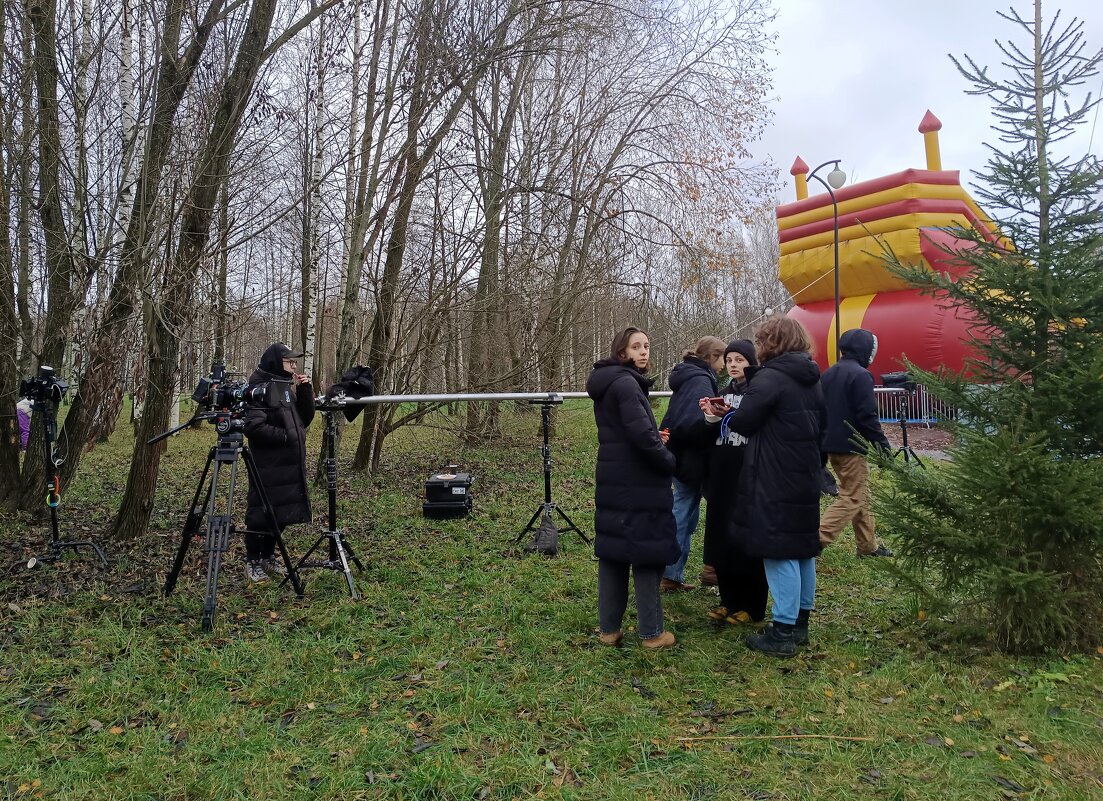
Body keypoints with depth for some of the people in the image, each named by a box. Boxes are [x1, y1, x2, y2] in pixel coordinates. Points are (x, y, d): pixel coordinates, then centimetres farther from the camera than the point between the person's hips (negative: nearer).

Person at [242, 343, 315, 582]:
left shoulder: (286, 386, 13)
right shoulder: (260, 388, -12)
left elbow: (306, 418, 13)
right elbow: (253, 426, -21)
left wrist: (305, 391, 2)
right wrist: (285, 436, -16)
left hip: (289, 463, 8)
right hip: (268, 465, -8)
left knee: (282, 513, 14)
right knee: (262, 512, 1)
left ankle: (268, 557, 28)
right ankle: (252, 562, 15)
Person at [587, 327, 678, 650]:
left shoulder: (606, 383, 14)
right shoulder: (626, 382, -15)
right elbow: (641, 433, -25)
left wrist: (655, 440, 10)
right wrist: (669, 461, -10)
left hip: (613, 482, 9)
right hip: (638, 484, -9)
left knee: (612, 553, 12)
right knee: (647, 554, 0)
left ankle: (608, 629, 20)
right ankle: (651, 632, 10)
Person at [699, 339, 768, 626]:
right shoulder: (725, 392, 16)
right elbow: (715, 434, 14)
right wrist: (712, 415, -5)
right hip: (722, 474, 6)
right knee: (721, 536, 8)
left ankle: (751, 605, 10)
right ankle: (729, 599, 21)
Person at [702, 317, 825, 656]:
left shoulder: (769, 377, -14)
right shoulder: (812, 380, 13)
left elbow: (745, 422, -13)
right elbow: (818, 427, 16)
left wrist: (727, 414, 11)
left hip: (775, 482, -9)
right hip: (806, 478, 9)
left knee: (779, 553, -4)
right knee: (802, 550, 14)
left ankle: (783, 633, 2)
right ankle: (800, 622, 25)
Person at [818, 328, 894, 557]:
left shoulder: (828, 374, 12)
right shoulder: (860, 375, -14)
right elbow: (868, 417, -18)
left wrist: (823, 443, 22)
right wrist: (883, 446, -11)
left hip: (831, 445, 9)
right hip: (852, 446, -9)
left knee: (861, 496, 18)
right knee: (852, 499, -3)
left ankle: (868, 546, 25)